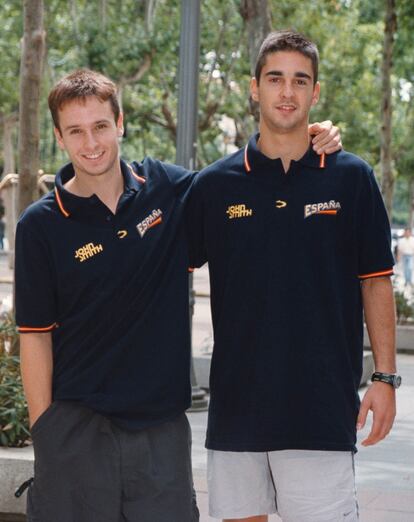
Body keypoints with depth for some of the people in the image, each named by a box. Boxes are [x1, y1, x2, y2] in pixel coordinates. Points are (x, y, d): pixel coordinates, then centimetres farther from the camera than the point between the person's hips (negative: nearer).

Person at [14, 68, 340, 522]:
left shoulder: (167, 187, 2)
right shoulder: (40, 225, -4)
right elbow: (35, 336, -3)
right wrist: (44, 432, -7)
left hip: (162, 426, 2)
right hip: (75, 429, -2)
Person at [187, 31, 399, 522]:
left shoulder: (351, 178, 1)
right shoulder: (215, 183, 4)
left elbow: (376, 283, 3)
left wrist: (384, 376, -2)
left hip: (323, 403, -2)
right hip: (236, 400, 2)